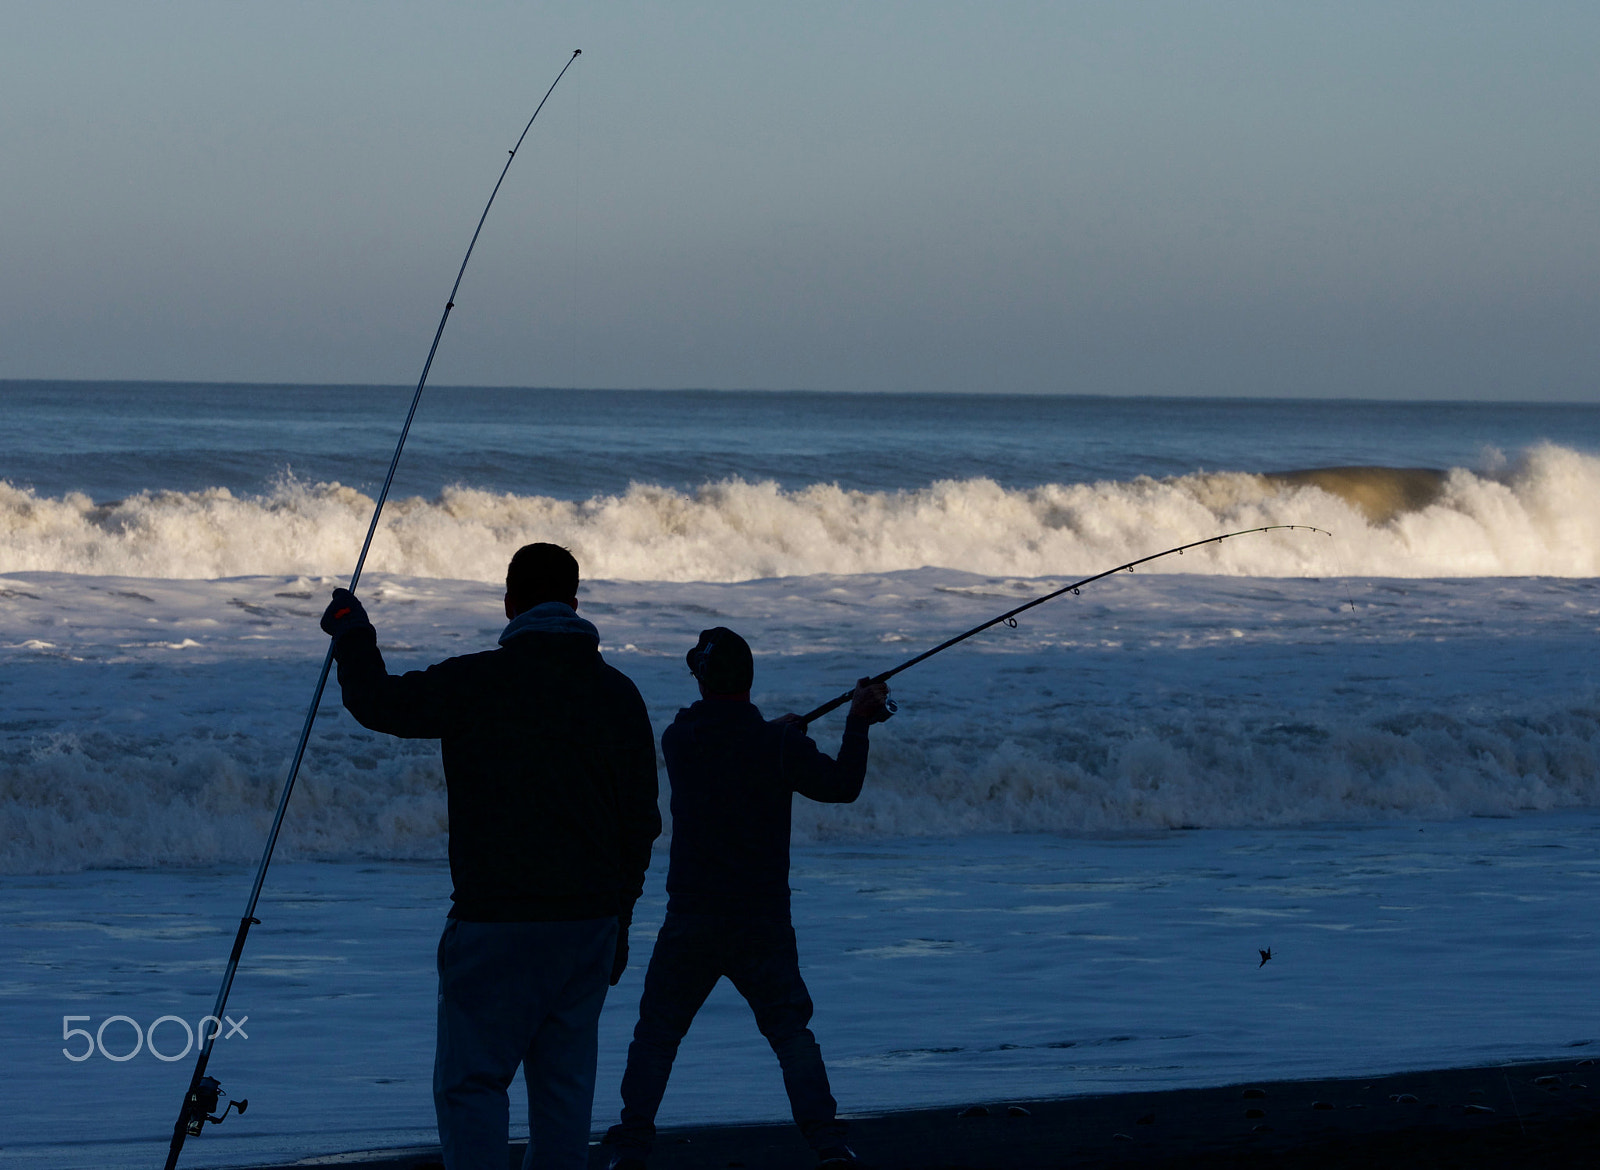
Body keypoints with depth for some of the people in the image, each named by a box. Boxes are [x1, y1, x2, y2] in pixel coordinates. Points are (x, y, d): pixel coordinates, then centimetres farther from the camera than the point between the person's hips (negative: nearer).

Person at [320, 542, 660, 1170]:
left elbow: (378, 701, 2)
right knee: (565, 1080, 12)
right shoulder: (618, 694, 6)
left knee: (470, 1080, -1)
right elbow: (641, 820, 11)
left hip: (498, 922, -5)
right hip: (591, 919, 5)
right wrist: (618, 917, 20)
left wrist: (352, 633, 20)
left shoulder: (476, 684, -10)